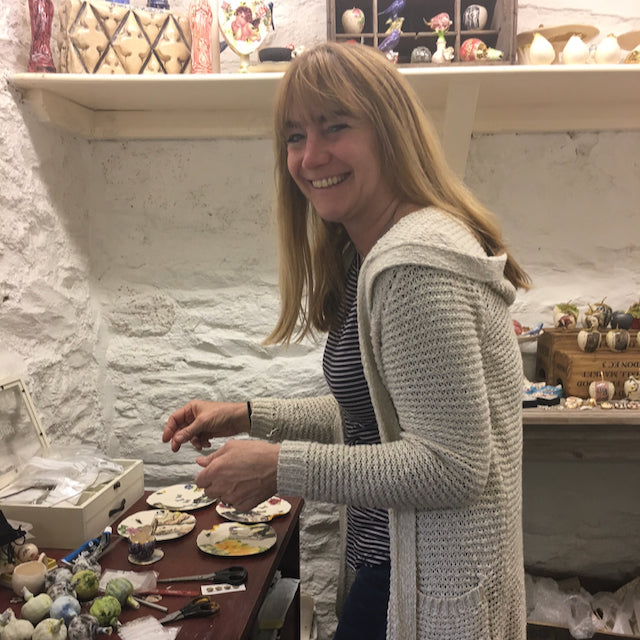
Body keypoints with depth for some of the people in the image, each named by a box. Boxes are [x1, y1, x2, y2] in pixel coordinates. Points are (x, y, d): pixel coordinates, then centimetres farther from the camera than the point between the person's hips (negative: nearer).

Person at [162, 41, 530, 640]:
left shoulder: (416, 265, -26)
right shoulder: (367, 255, 7)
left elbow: (455, 465, -26)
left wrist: (280, 468, -22)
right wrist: (247, 416, 6)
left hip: (431, 591, -9)